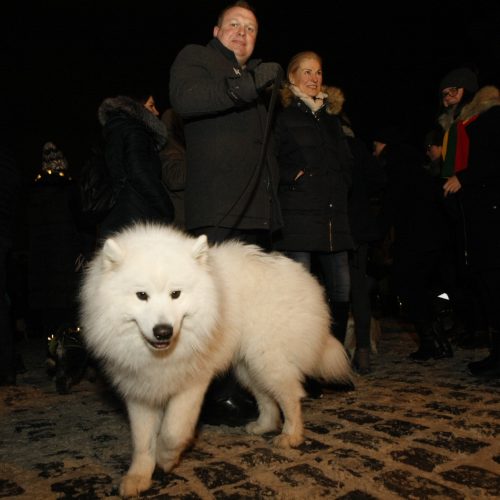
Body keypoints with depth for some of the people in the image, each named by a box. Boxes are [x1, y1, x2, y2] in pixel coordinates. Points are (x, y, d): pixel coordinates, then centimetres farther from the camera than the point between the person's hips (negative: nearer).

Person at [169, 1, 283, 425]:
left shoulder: (259, 77, 31)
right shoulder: (195, 58, 10)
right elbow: (184, 99, -13)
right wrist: (247, 84, -19)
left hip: (258, 209, 8)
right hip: (218, 208, -7)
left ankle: (244, 390, 16)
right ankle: (217, 396, -3)